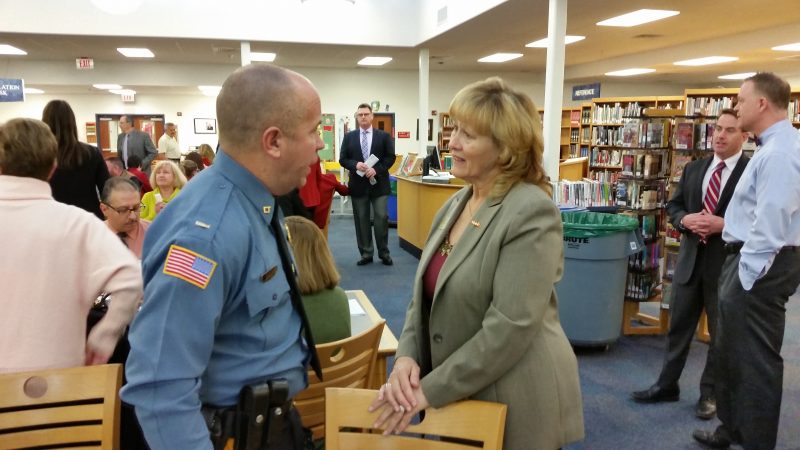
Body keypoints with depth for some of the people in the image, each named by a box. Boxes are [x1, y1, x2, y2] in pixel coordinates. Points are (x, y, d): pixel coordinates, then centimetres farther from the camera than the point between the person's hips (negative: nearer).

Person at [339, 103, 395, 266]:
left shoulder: (384, 135, 4)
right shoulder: (349, 137, 8)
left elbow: (391, 157, -2)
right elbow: (343, 159, 4)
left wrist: (376, 169, -15)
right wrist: (356, 165, -16)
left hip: (379, 183, -1)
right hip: (358, 184, 2)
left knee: (381, 218, -2)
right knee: (361, 220, 5)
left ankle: (384, 253, 11)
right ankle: (366, 254, 15)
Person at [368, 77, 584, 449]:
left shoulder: (532, 213, -19)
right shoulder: (456, 203, 5)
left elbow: (510, 327, -24)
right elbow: (425, 292, 8)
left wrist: (431, 390, -20)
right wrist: (407, 355, -8)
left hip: (514, 402, -7)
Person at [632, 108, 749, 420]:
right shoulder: (694, 168, 9)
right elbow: (673, 205, 11)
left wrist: (723, 224, -23)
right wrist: (685, 219, -10)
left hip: (727, 263, -4)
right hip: (690, 258, 5)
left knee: (722, 332, 11)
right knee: (679, 325, 12)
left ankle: (710, 393, 27)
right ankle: (667, 385, 26)